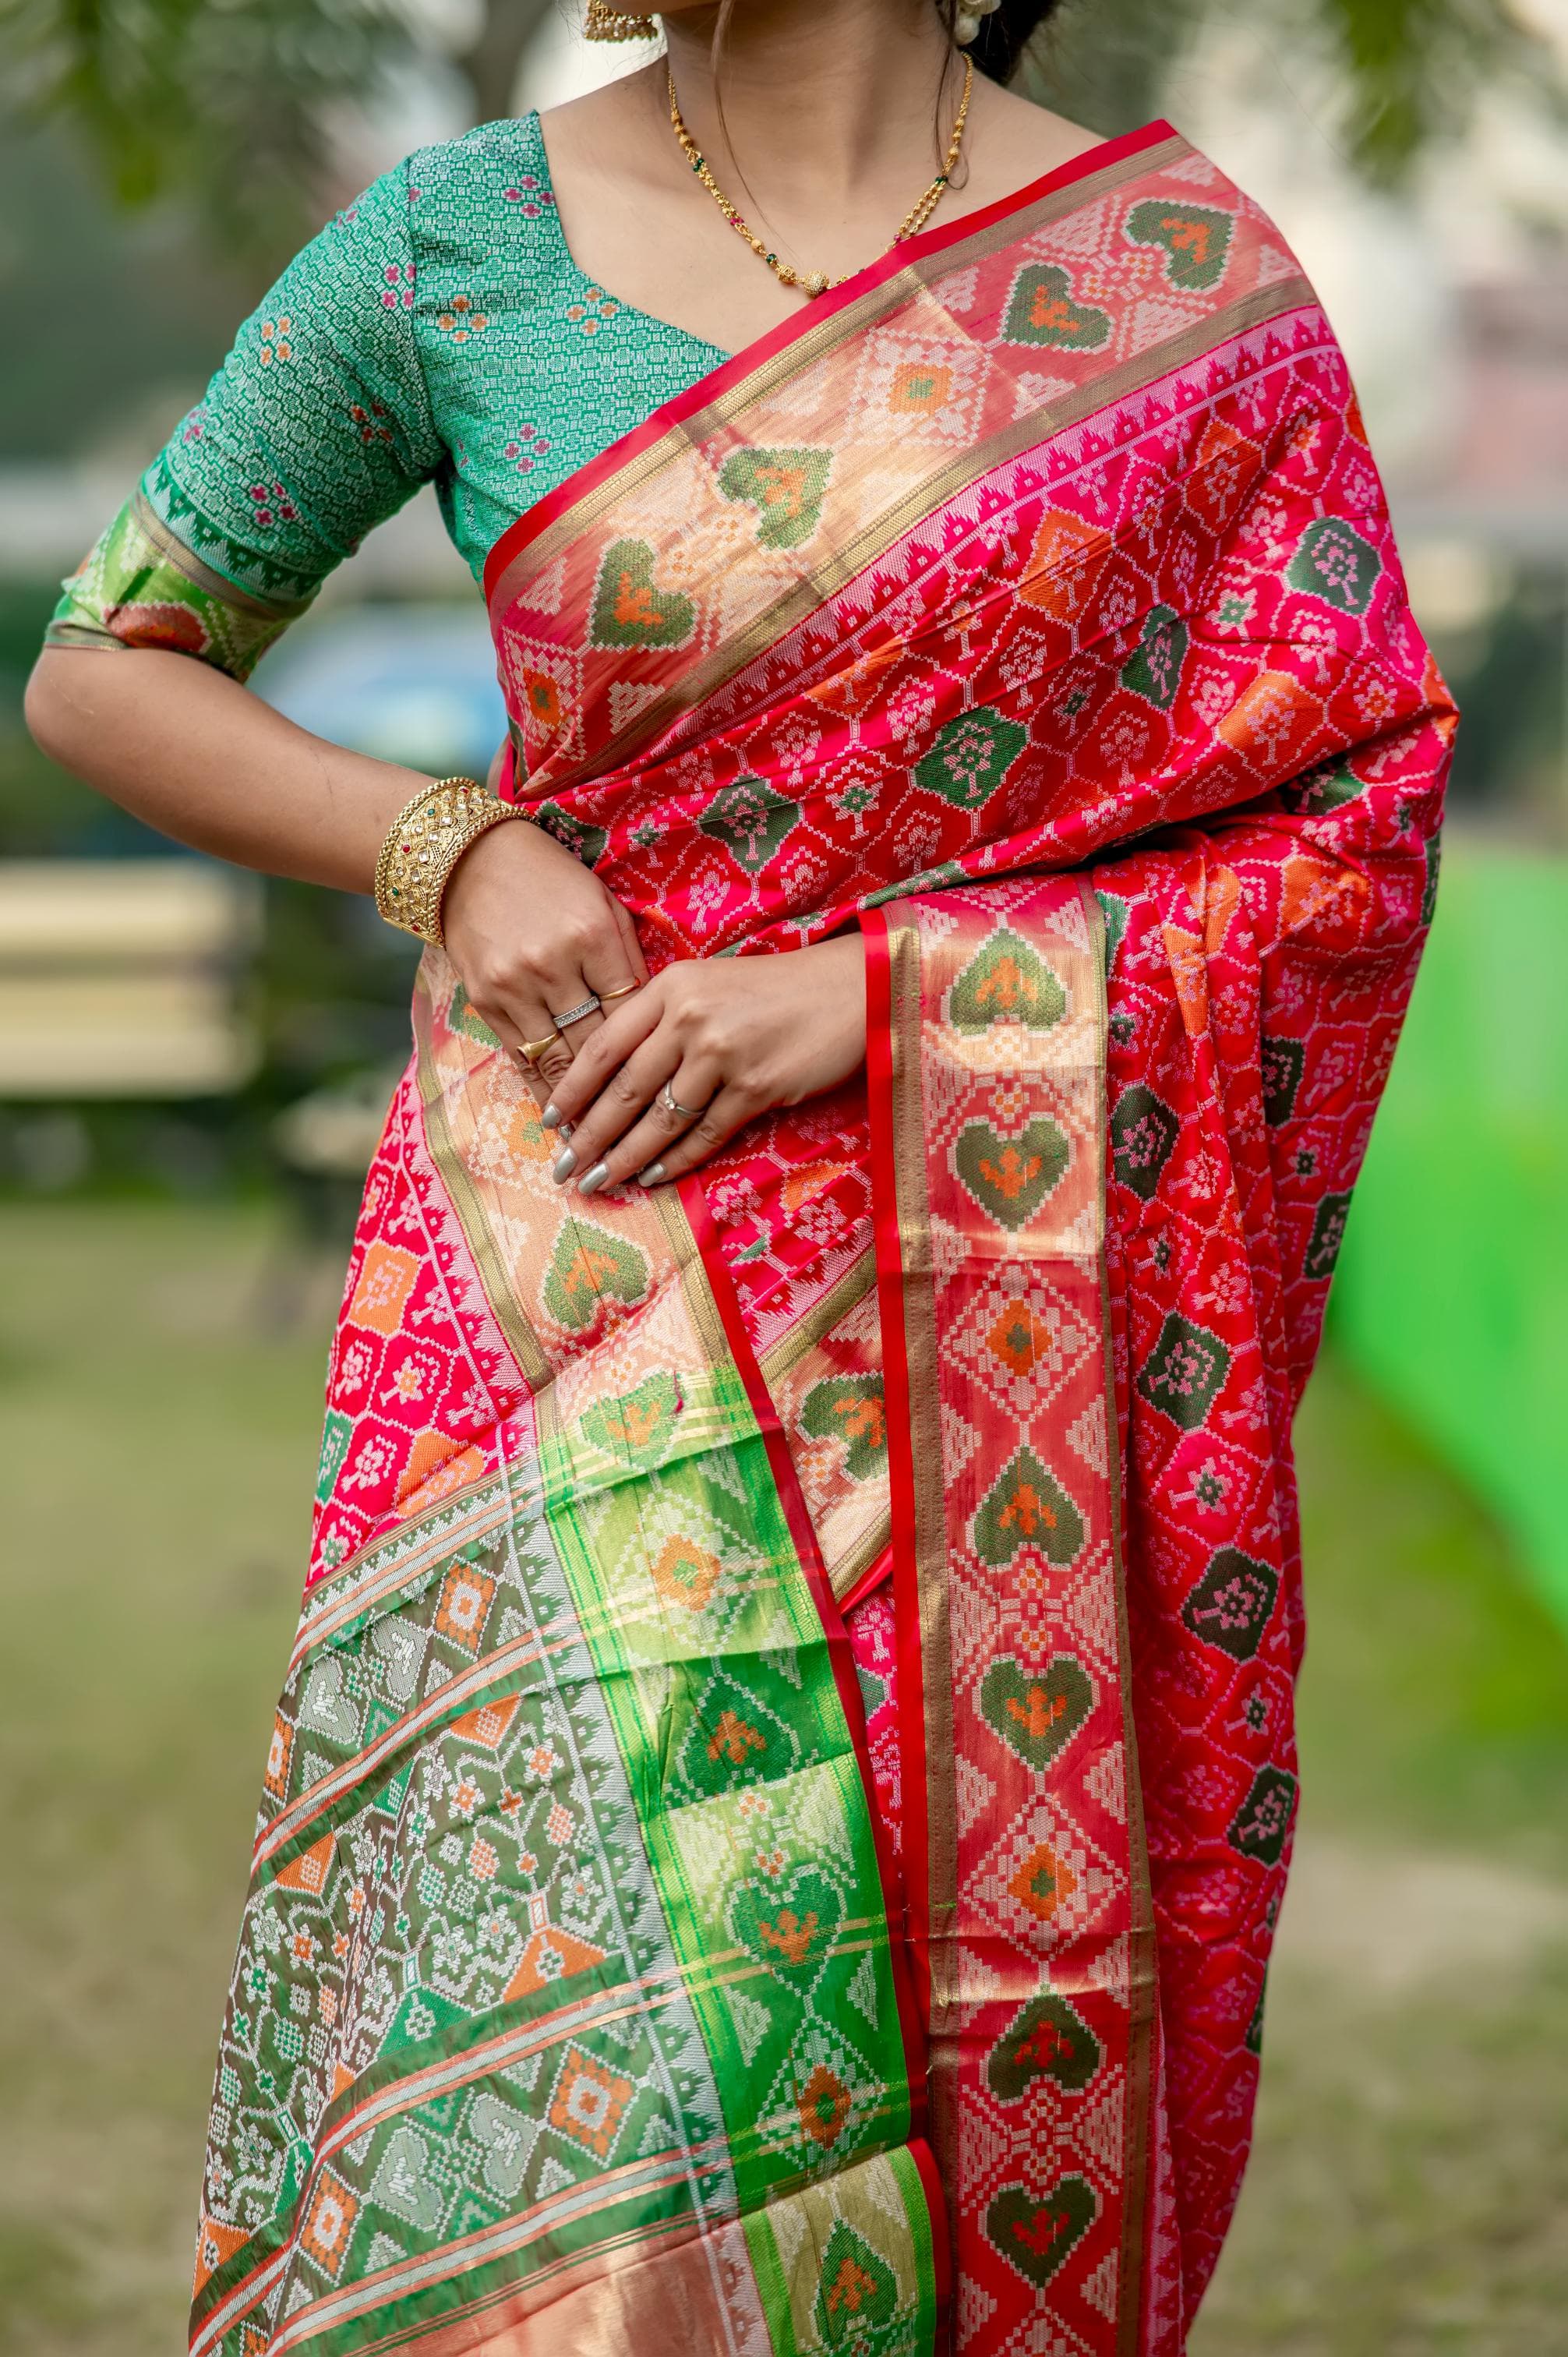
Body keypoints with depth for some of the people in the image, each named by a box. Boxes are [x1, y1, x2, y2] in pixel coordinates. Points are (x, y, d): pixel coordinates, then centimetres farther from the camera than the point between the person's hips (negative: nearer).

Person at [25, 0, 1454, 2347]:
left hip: (1016, 1352, 1)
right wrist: (455, 854, -5)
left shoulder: (1178, 277, 1)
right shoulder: (461, 243, 2)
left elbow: (1347, 839, 0)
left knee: (984, 2080, 3)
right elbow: (101, 670, 12)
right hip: (589, 1302, 0)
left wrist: (868, 990, -11)